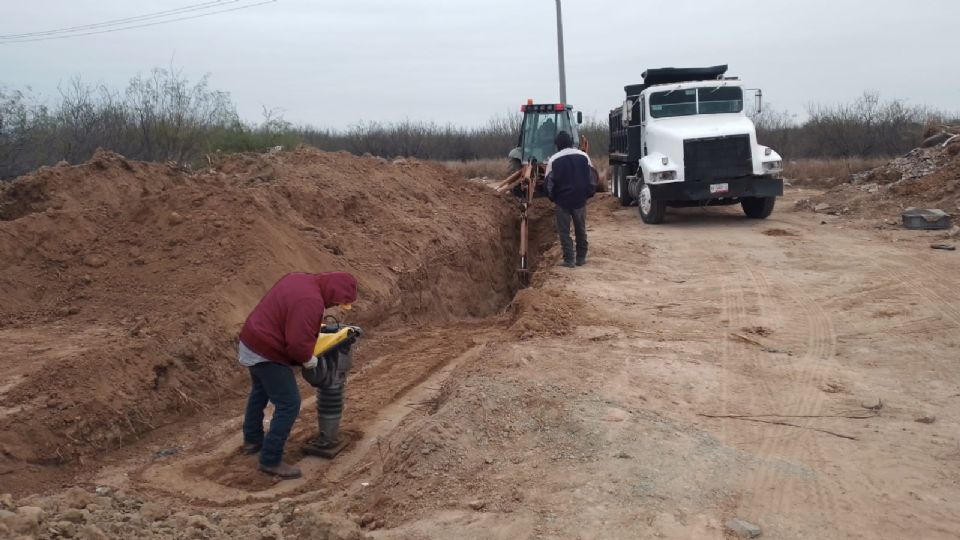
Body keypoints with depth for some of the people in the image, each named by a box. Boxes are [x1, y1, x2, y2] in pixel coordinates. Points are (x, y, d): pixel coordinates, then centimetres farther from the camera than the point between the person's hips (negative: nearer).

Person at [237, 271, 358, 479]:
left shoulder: (299, 279, 3)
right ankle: (271, 460, 5)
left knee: (260, 392, 29)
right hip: (267, 354, -10)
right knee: (289, 405, -2)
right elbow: (298, 344, -30)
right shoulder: (310, 301, -27)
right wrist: (309, 360, -10)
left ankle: (252, 440, 47)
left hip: (251, 341, 10)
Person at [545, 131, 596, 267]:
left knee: (564, 231, 4)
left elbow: (549, 183, -4)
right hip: (580, 200, 2)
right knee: (581, 230, 15)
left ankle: (569, 260, 1)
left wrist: (552, 197, 11)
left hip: (562, 200, -2)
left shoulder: (553, 160, -5)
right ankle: (581, 258, 18)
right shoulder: (583, 156, 2)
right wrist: (589, 193, 16)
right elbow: (592, 178, 4)